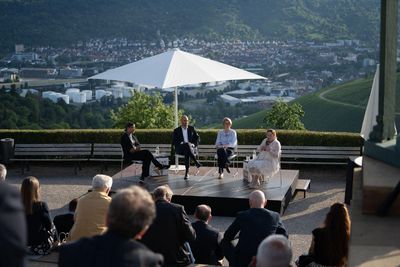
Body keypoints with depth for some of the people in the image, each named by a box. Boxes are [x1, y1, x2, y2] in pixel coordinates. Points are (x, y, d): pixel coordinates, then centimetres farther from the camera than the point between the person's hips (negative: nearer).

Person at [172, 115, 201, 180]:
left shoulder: (191, 128, 14)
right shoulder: (176, 130, 10)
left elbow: (197, 138, 14)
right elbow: (174, 142, 3)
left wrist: (193, 144, -5)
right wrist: (182, 143, -14)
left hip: (190, 147, 1)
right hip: (180, 149, -1)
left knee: (187, 153, -38)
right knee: (186, 144, -38)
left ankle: (187, 172, -38)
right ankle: (196, 162, -42)